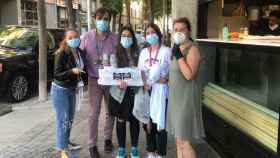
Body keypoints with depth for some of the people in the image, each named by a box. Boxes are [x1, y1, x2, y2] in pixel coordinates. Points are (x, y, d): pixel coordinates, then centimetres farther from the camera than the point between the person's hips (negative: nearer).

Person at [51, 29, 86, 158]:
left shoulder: (79, 52, 2)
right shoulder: (61, 54, -18)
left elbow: (82, 69, 18)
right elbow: (56, 74, -21)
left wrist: (80, 80, 4)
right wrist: (72, 71, -31)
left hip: (72, 89, 8)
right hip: (60, 90, -8)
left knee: (70, 118, 18)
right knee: (63, 120, -7)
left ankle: (66, 142, 35)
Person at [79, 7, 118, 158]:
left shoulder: (114, 38, -6)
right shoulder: (87, 37, -5)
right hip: (94, 80, -1)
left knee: (110, 111, 13)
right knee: (94, 113, 2)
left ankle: (108, 138, 33)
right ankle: (92, 145, 14)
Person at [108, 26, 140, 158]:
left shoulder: (138, 52, 2)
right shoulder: (115, 53, 0)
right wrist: (120, 80, -27)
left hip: (134, 91, 1)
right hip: (120, 91, -1)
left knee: (134, 120, 10)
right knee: (120, 120, 8)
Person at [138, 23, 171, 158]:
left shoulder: (166, 51, -3)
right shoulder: (144, 52, 13)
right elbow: (140, 71, 10)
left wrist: (164, 78, -19)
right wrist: (145, 83, -7)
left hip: (160, 90, -5)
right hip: (146, 90, 5)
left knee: (160, 121, -4)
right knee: (148, 120, 9)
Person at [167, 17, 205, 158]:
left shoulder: (192, 49, -15)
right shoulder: (178, 48, 11)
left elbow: (189, 75, -26)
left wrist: (178, 56, -24)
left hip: (186, 99, -9)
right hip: (176, 98, 9)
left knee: (183, 141, -6)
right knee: (179, 139, 14)